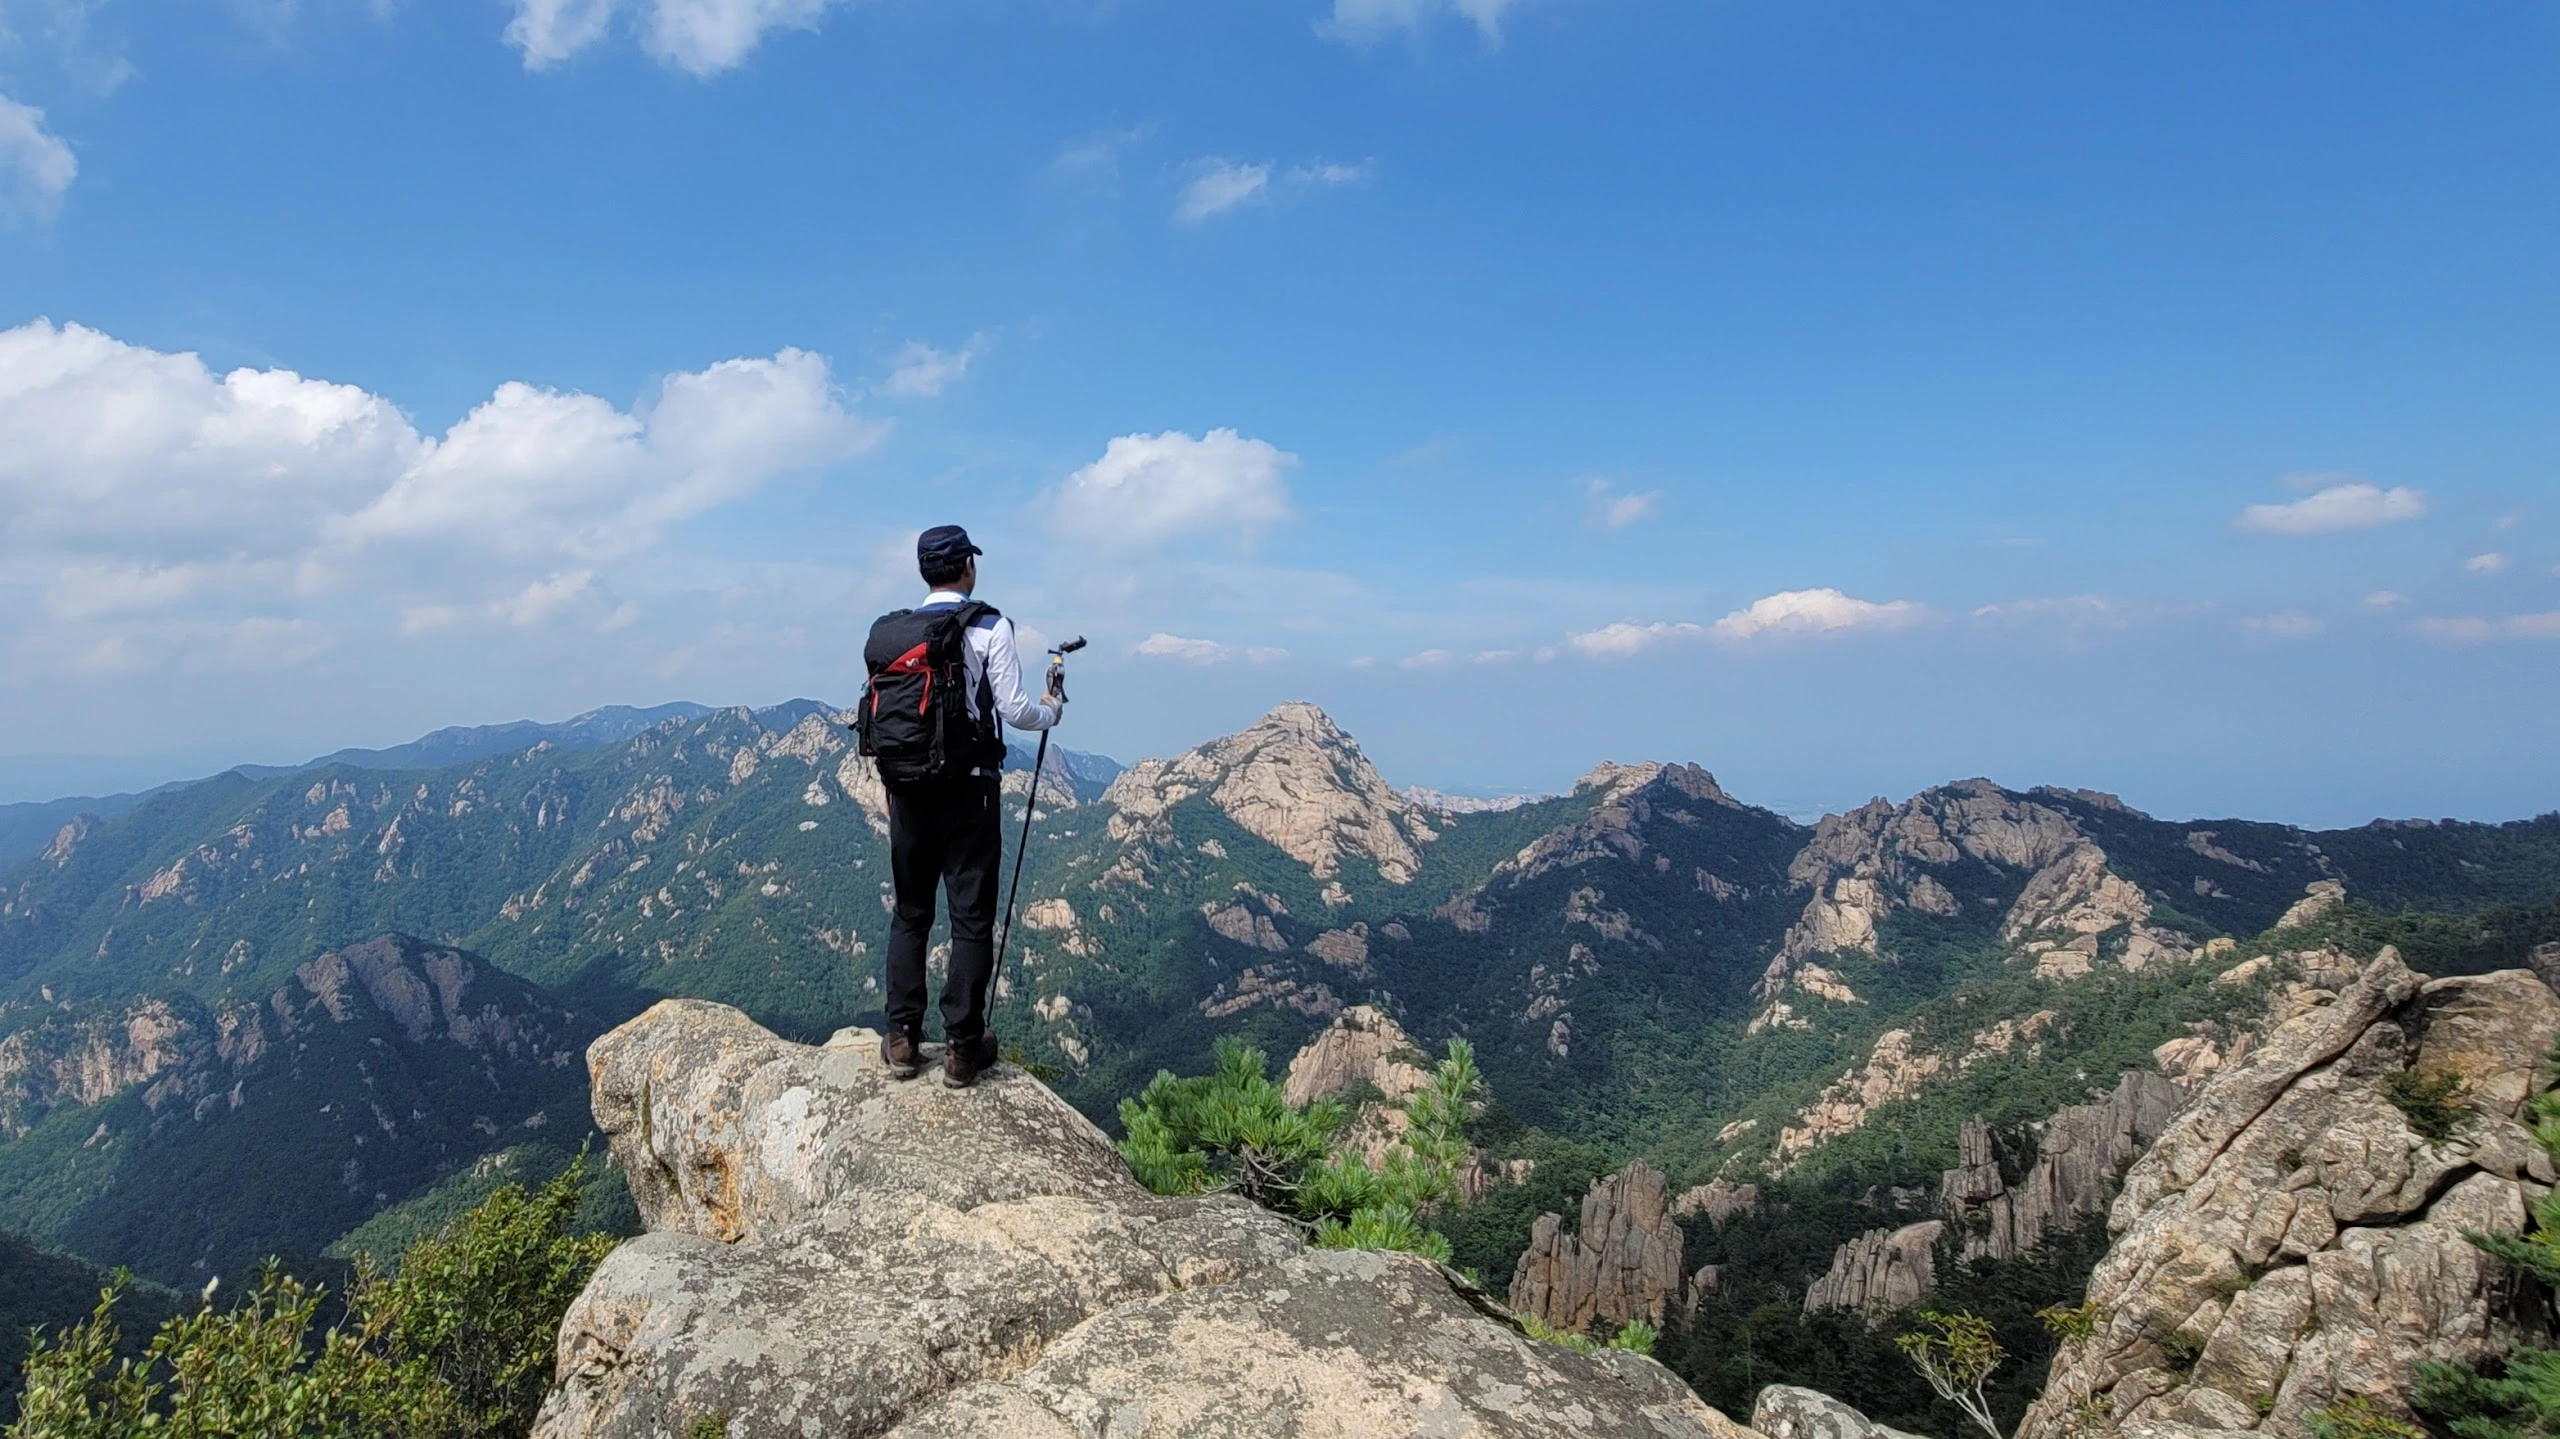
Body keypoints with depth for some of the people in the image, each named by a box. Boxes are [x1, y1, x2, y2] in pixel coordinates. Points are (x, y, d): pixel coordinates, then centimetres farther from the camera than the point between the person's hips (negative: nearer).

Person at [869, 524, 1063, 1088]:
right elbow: (1013, 709, -11)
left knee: (910, 914, 13)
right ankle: (962, 1046, 5)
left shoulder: (889, 631, 5)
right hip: (969, 792, -4)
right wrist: (1051, 711, 11)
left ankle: (902, 1040, 15)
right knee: (971, 919, 2)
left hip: (907, 792, 4)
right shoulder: (989, 628, -8)